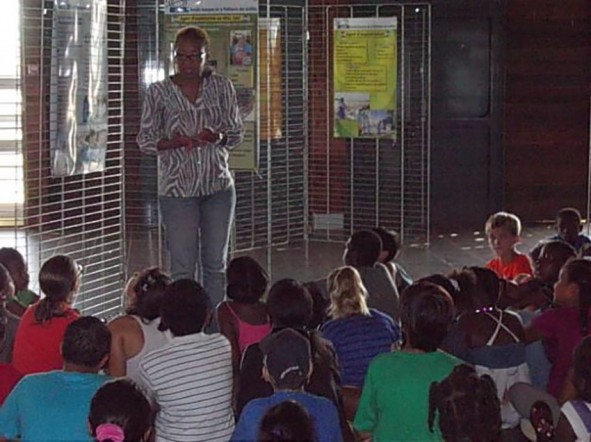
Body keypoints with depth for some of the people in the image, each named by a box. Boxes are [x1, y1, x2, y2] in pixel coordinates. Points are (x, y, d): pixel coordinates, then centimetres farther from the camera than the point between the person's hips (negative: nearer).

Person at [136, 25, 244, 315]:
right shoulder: (159, 92, -1)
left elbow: (237, 133, 7)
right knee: (182, 268, -2)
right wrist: (175, 142, -20)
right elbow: (145, 140, 0)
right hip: (178, 190, -2)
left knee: (216, 264, 9)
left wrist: (217, 137, -15)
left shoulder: (222, 87, 4)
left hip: (219, 186, 2)